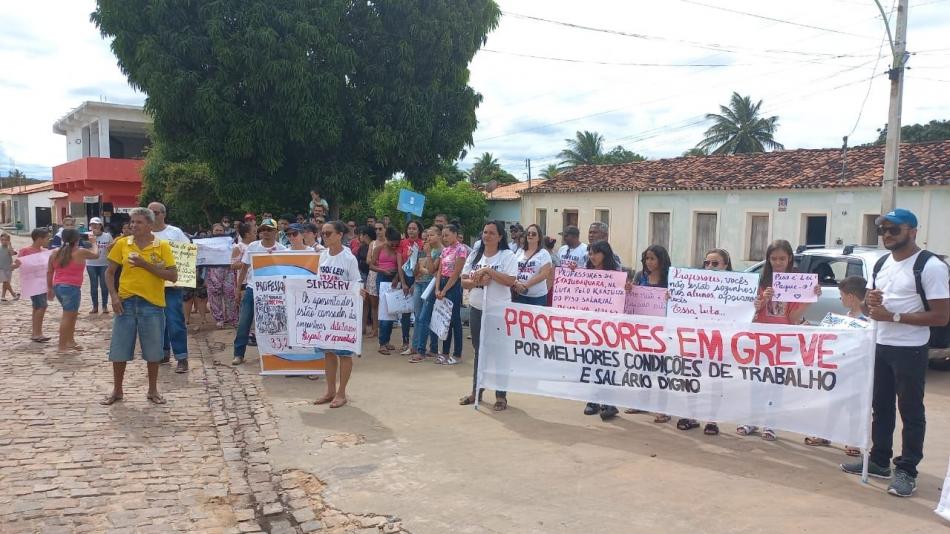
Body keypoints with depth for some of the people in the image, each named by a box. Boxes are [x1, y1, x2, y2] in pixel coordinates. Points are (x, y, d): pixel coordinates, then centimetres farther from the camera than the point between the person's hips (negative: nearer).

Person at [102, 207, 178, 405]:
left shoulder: (162, 246, -4)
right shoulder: (122, 243, 2)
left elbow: (173, 276, -8)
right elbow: (110, 272, 9)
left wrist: (146, 264, -16)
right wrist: (114, 296, -5)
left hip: (152, 304, -2)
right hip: (126, 302, 2)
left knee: (153, 349, 7)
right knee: (119, 348, 7)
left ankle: (153, 390, 23)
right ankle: (117, 390, 24)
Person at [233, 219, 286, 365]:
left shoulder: (282, 250, -5)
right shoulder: (252, 247, 2)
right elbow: (244, 268, 8)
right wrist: (238, 288, 7)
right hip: (251, 290, 2)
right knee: (243, 323, 2)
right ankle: (238, 354, 11)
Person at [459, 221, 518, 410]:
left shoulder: (507, 256, -6)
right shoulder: (474, 255, 8)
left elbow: (510, 281, -18)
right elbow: (463, 281, 7)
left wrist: (488, 270, -20)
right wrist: (477, 281, -13)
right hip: (476, 309, 5)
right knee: (479, 351, 14)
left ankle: (501, 395, 9)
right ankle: (476, 391, 25)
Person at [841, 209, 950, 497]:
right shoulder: (881, 264, 10)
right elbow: (867, 308, 17)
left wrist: (894, 316, -20)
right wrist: (870, 302, -7)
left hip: (910, 351, -7)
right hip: (880, 347, 7)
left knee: (910, 412, 2)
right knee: (881, 408, 16)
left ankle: (906, 471, 11)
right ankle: (879, 461, 28)